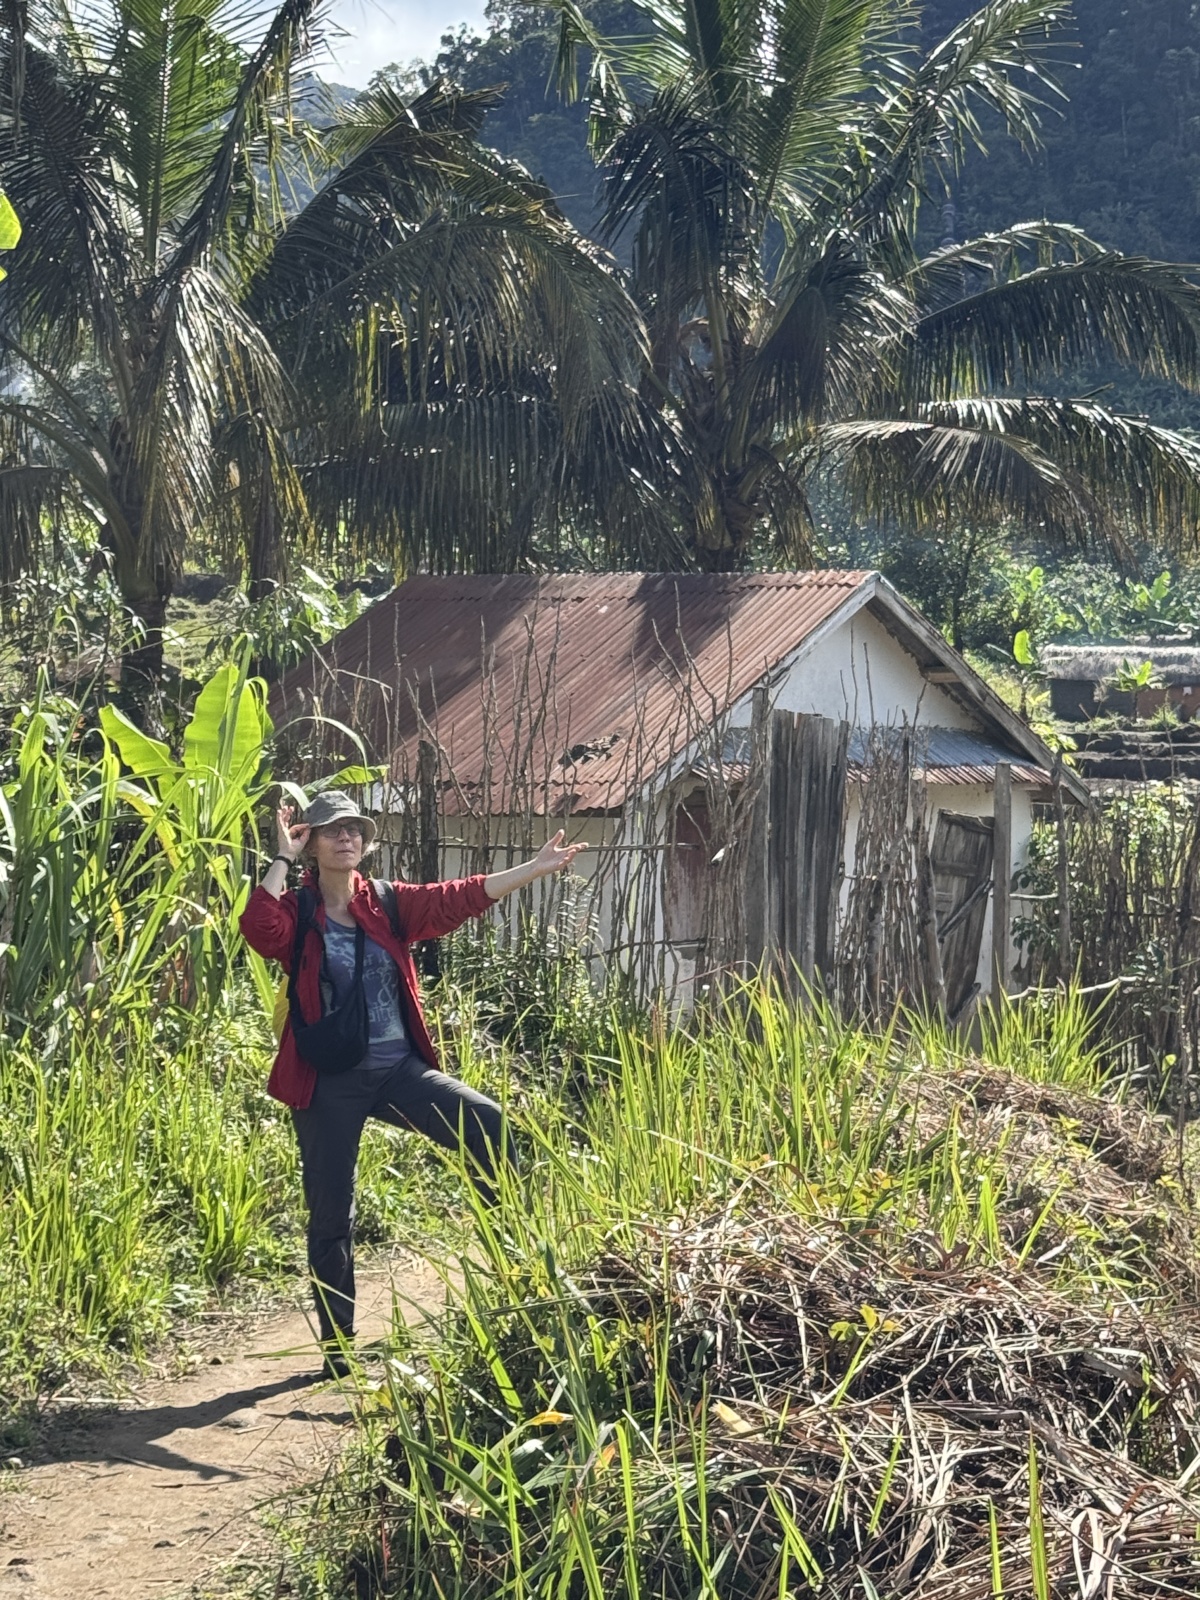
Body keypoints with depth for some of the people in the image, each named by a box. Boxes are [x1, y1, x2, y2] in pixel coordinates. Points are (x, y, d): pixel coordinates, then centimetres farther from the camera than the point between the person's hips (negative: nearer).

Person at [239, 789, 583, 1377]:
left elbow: (460, 897, 1)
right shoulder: (297, 912, -2)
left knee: (486, 1122, -21)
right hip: (329, 1083, -2)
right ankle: (337, 1343, 17)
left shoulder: (390, 904, 7)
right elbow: (259, 929, -23)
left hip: (399, 1069, 2)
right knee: (331, 1215, 5)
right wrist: (282, 859, -14)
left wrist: (537, 867, -5)